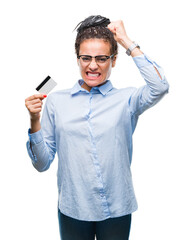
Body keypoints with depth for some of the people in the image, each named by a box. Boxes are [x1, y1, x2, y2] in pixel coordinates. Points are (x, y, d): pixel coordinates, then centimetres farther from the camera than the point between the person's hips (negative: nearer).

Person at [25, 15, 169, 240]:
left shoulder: (126, 99, -3)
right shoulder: (56, 100, -1)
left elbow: (160, 87, -25)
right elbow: (42, 163, 1)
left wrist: (127, 42, -14)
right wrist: (34, 121, -15)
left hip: (116, 210, 0)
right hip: (72, 209, 1)